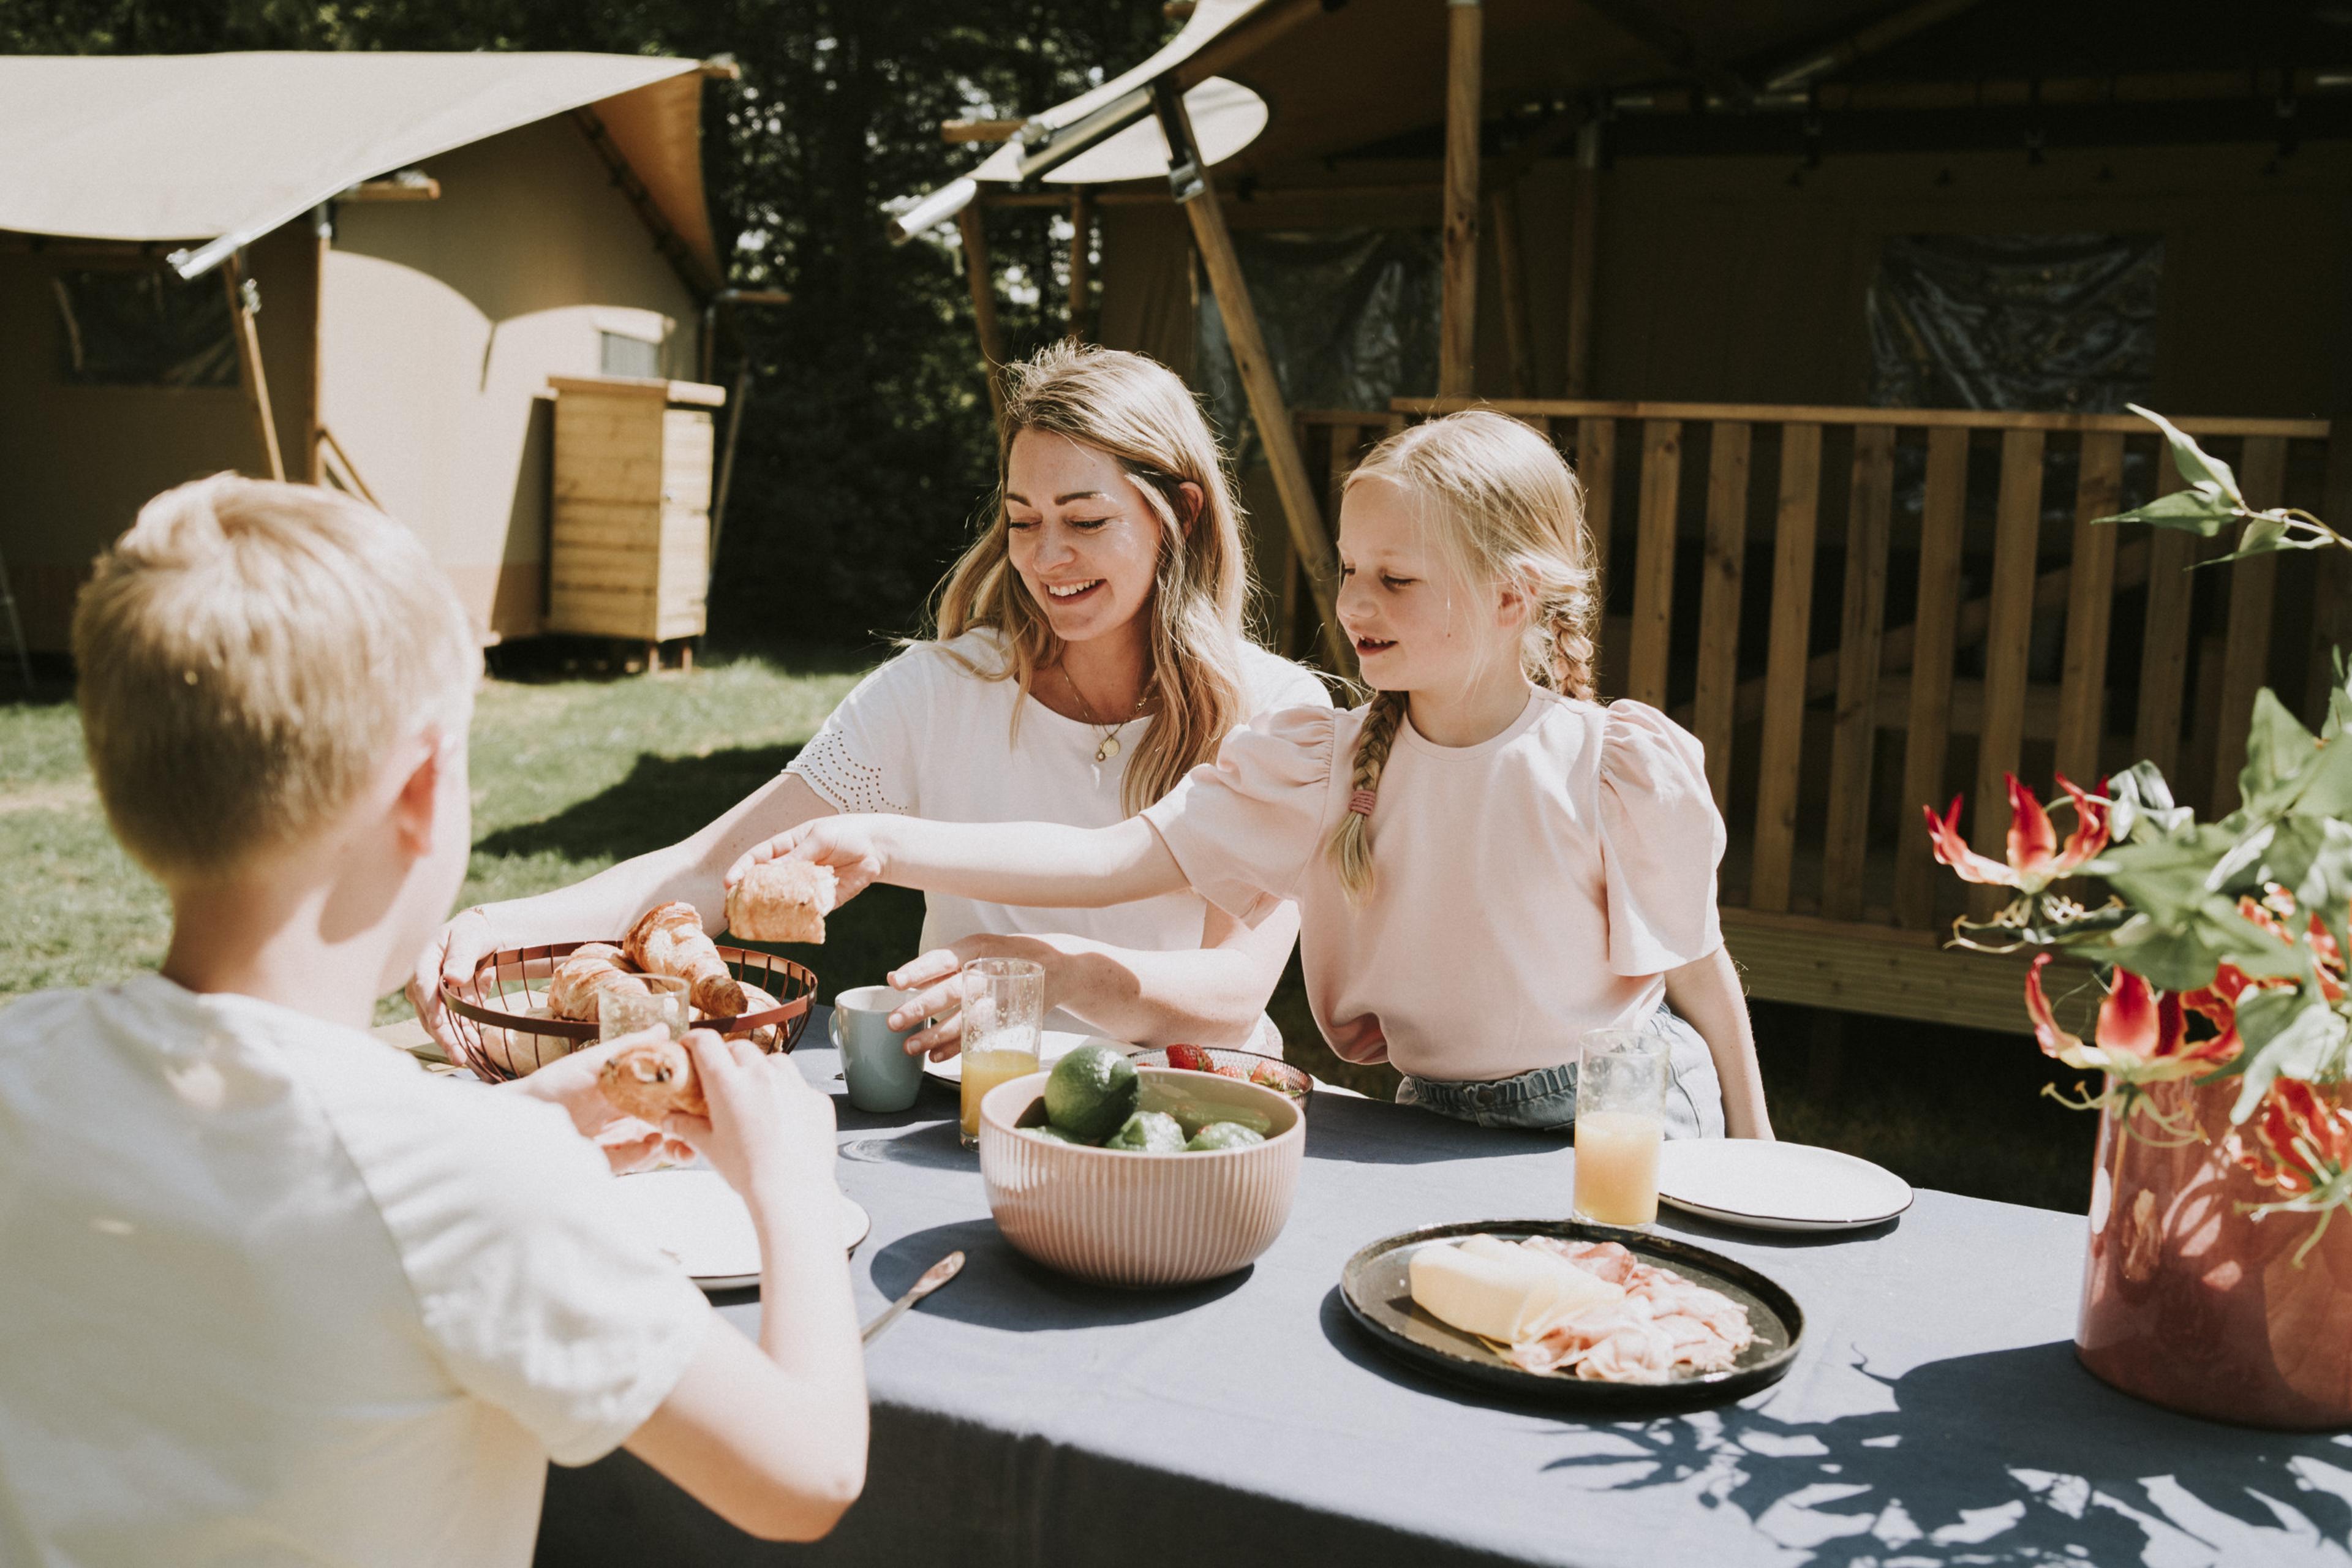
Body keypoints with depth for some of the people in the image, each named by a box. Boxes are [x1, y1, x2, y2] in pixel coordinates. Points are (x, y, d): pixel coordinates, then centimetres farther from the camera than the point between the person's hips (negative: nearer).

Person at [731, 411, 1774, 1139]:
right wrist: (883, 846, -29)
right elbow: (1113, 861, -18)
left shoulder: (1621, 771, -17)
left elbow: (1700, 971, -4)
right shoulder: (1325, 769, -10)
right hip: (1438, 1123, 3)